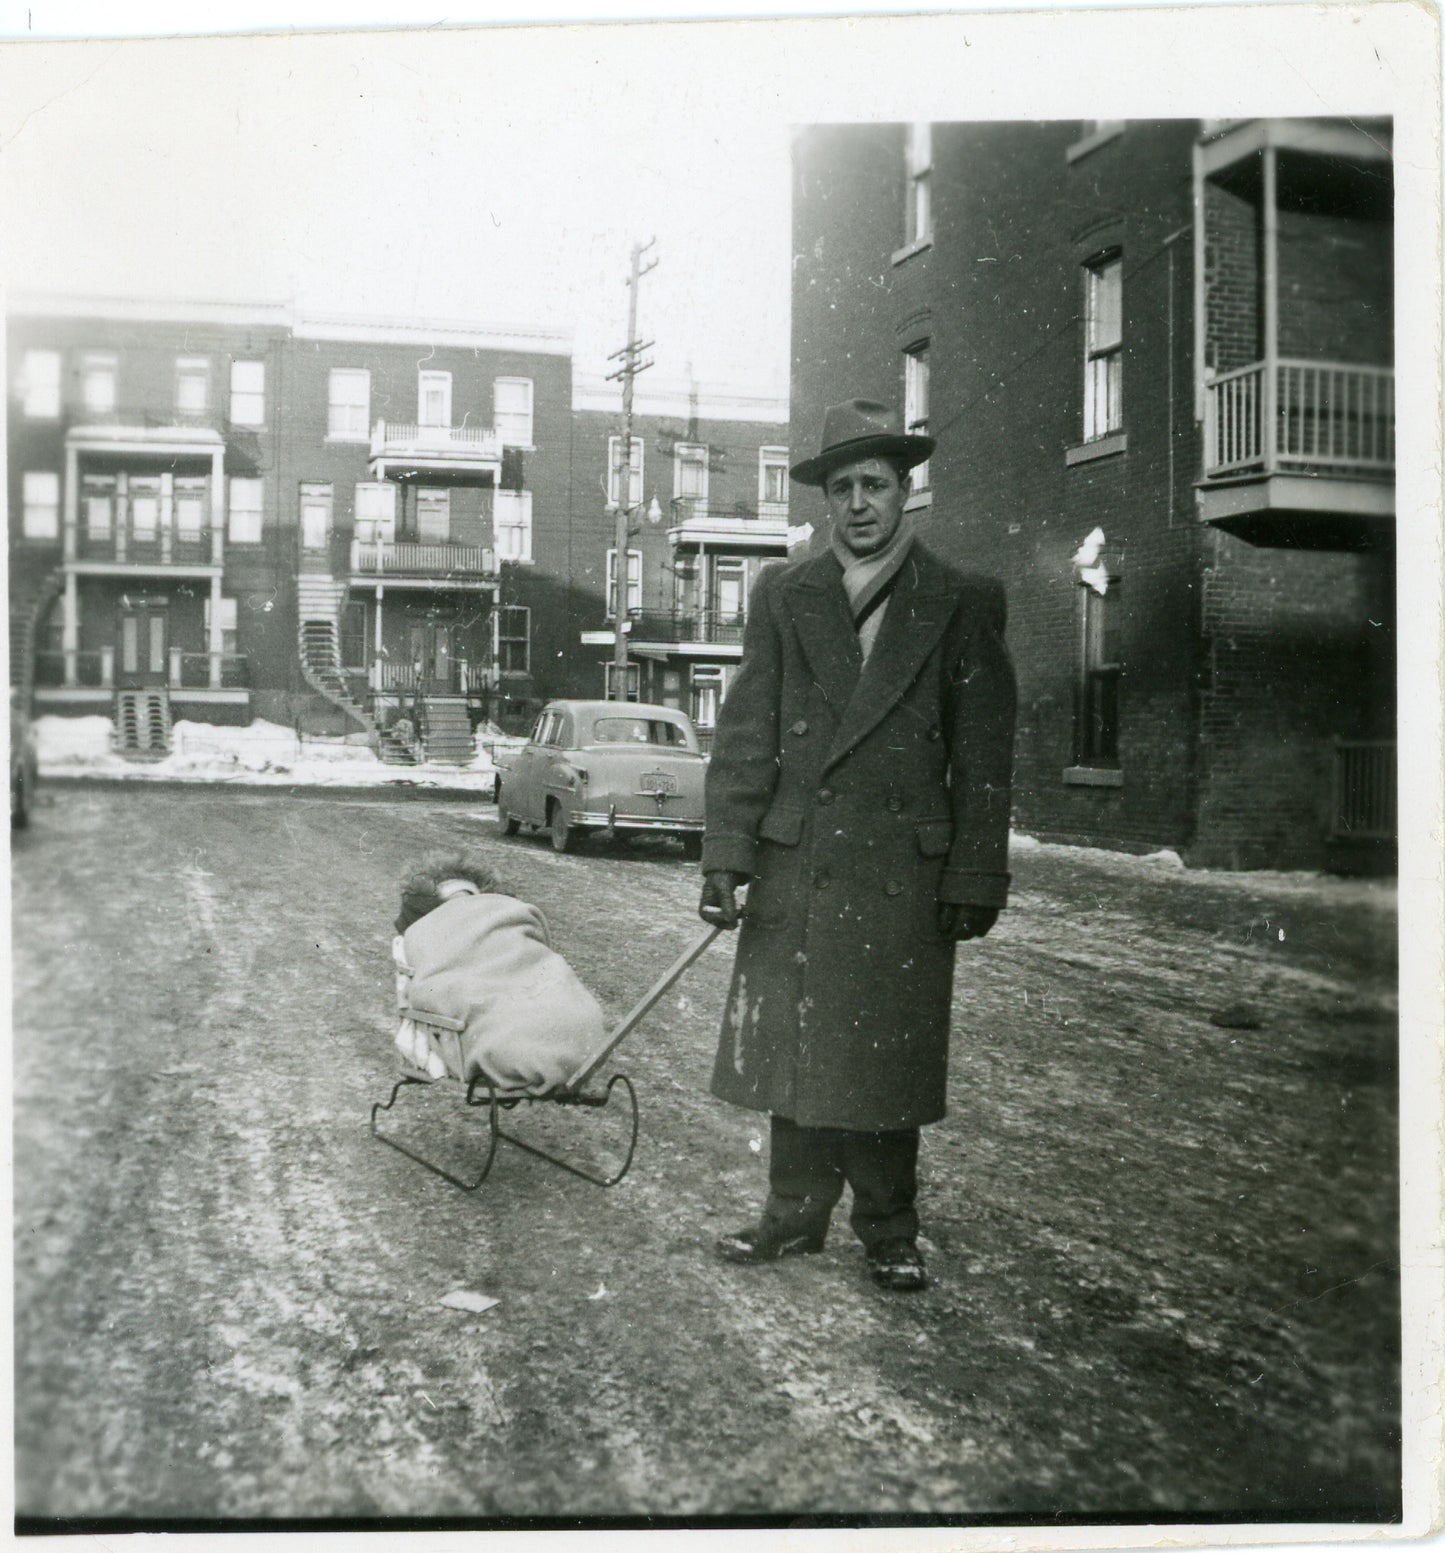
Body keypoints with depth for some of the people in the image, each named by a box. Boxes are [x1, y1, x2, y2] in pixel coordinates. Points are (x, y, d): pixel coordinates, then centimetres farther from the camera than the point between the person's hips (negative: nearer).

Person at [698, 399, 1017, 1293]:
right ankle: (797, 1213, 24)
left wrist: (975, 883, -4)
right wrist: (726, 857, -3)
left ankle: (889, 1233, 21)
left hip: (904, 876, -2)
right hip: (794, 866, 2)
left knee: (887, 1055, 6)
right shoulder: (785, 597, 8)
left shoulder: (963, 605, 3)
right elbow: (745, 736, 5)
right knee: (794, 1050, 8)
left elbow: (984, 756, 1)